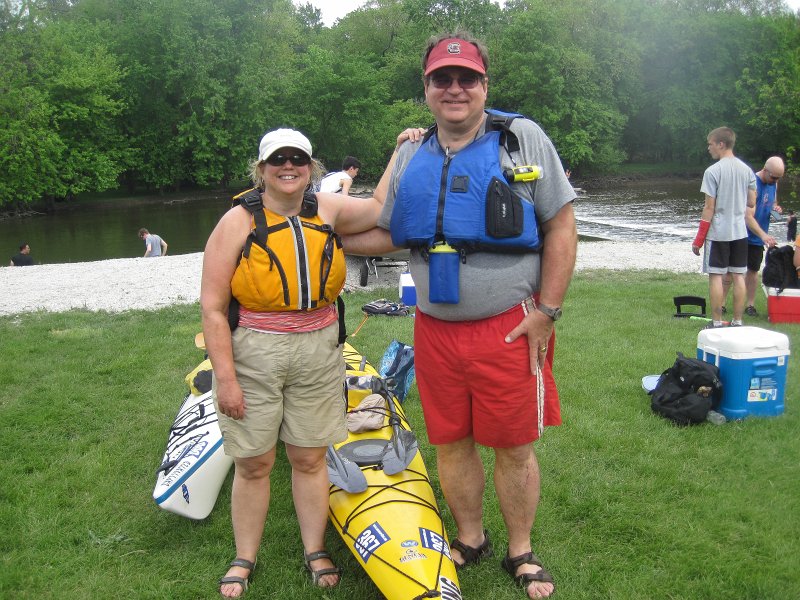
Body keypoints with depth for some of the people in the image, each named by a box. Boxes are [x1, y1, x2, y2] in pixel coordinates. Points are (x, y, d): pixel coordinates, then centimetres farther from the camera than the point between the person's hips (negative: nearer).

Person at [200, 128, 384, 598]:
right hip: (252, 357, -2)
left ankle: (315, 550, 32)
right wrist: (225, 377, -13)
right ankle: (245, 559, 29)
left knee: (310, 458, 13)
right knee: (254, 465, 9)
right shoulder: (238, 222, -8)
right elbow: (213, 309, -10)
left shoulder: (327, 211, 3)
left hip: (318, 354, 3)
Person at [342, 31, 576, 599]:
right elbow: (388, 234, 16)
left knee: (514, 447, 7)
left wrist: (546, 311, -9)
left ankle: (521, 552, 29)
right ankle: (471, 539, 36)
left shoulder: (523, 138, -3)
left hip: (509, 328, -3)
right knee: (451, 442, 13)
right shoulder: (409, 156, 9)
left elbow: (561, 225, -5)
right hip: (435, 331, 4)